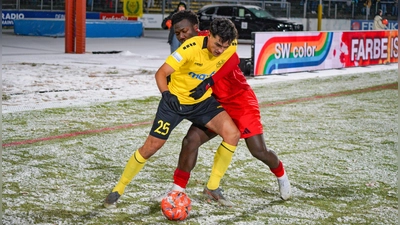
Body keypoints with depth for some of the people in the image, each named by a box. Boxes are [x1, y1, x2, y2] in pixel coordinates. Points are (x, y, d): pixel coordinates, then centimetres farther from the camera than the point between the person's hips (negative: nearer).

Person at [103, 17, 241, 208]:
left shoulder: (231, 47, -15)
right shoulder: (192, 48, -29)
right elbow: (161, 73, -26)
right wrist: (167, 94, -40)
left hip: (203, 101, 4)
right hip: (176, 100, -4)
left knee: (232, 134, -16)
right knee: (151, 146, -3)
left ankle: (213, 187, -2)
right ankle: (118, 190, 15)